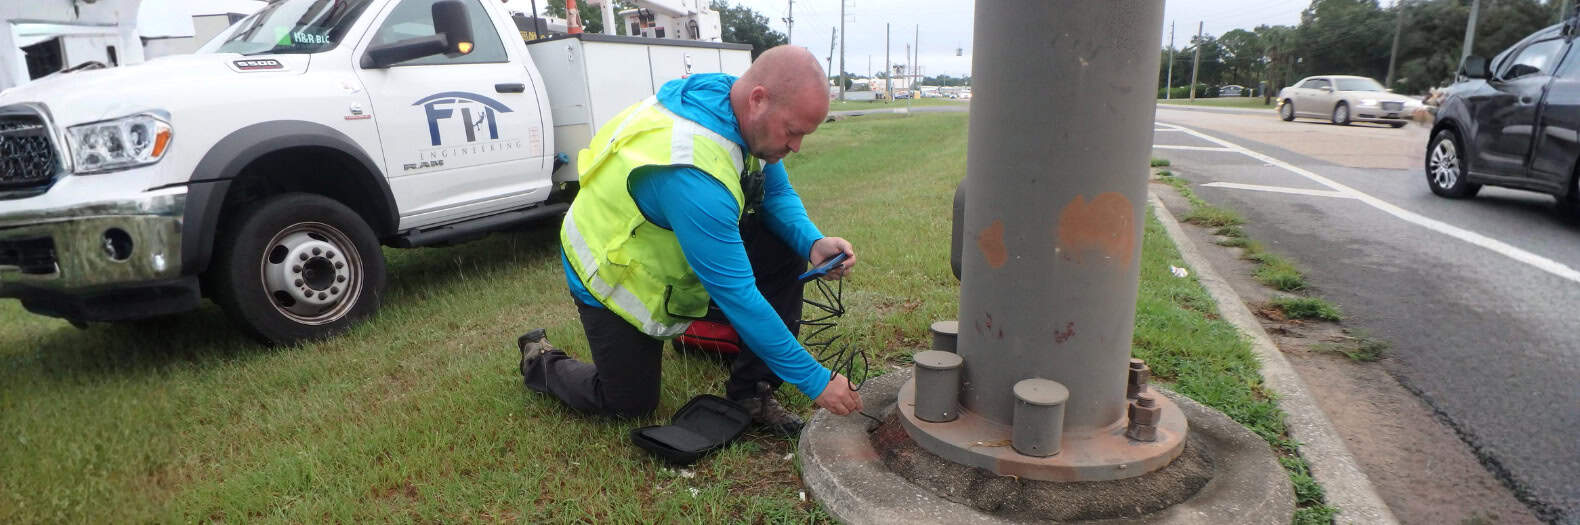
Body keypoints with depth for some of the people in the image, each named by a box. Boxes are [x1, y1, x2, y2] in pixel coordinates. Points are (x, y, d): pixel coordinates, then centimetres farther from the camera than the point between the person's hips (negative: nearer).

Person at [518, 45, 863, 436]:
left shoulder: (741, 111, -15)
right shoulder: (693, 173, -41)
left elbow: (777, 193, 1)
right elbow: (738, 296, -37)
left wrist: (812, 242, -21)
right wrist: (816, 381, -30)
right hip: (612, 274, -7)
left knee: (784, 249, -12)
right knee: (630, 404, 2)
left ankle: (750, 393, -1)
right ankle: (541, 361, 31)